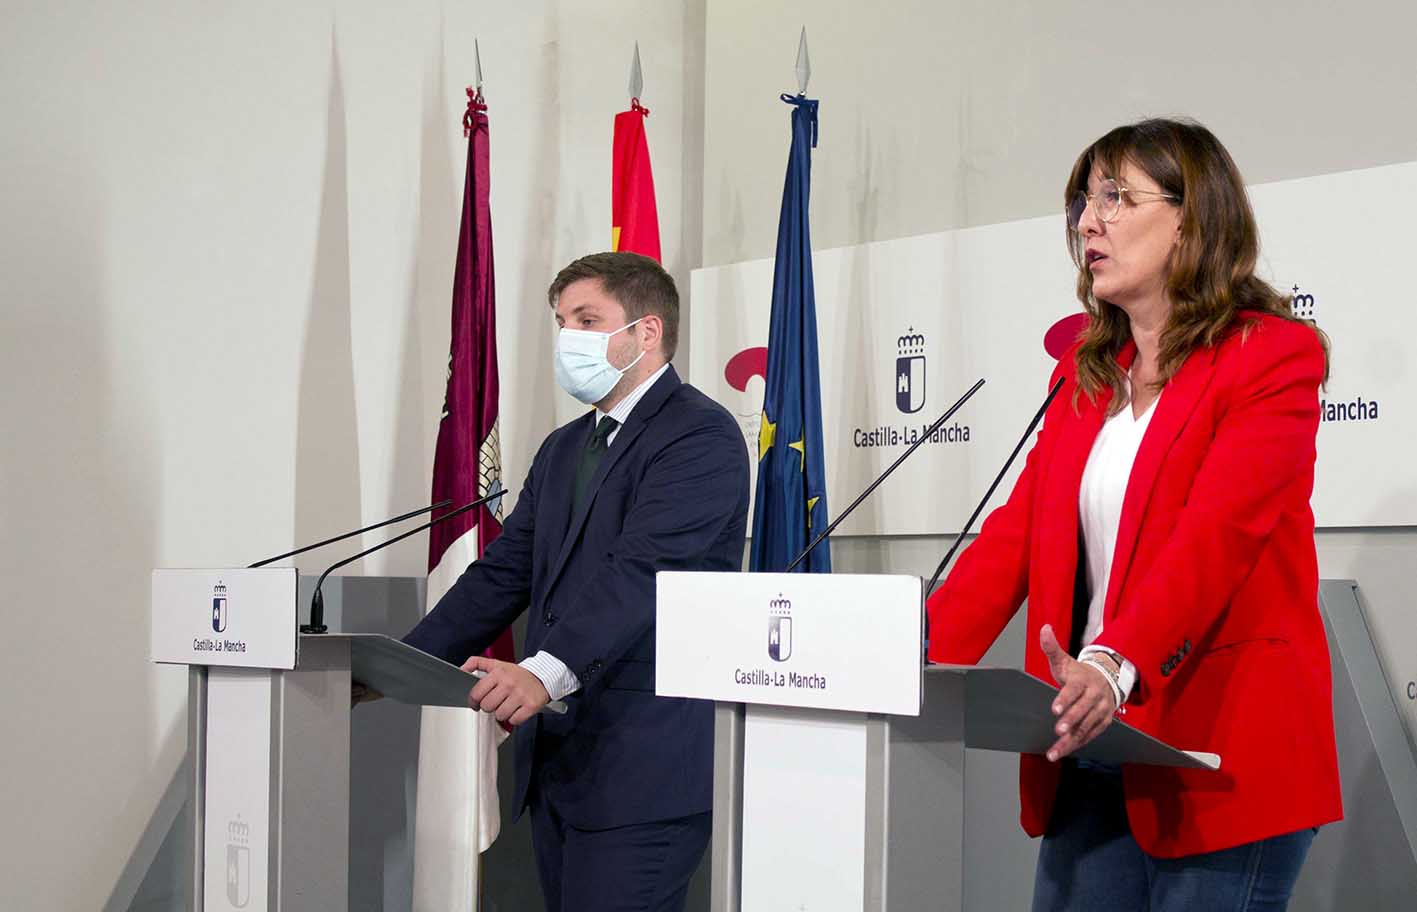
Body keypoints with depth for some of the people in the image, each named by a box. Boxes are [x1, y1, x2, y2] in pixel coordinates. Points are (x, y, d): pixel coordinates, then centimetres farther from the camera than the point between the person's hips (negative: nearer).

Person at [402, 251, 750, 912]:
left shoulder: (701, 435, -8)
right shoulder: (565, 449, 21)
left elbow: (639, 570, -22)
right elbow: (503, 575, 17)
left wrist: (545, 672, -35)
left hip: (643, 766, -8)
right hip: (555, 760, 8)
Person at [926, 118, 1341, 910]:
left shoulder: (1272, 358, -6)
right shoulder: (1085, 372, 15)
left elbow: (1213, 537, -21)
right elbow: (1019, 530, 7)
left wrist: (1116, 664, -35)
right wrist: (920, 659, -7)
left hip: (1219, 758, -6)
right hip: (1093, 756, 6)